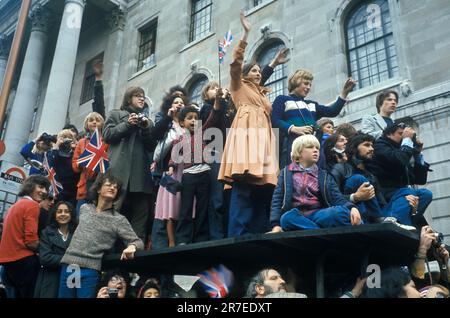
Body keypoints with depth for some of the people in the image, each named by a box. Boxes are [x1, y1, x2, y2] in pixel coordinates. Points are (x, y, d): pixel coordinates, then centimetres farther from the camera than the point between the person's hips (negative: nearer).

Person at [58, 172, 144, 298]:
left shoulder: (119, 220, 0)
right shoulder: (84, 208, 11)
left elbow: (138, 242, -5)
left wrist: (132, 246, -27)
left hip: (90, 269, -3)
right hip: (68, 264, 4)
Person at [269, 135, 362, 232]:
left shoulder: (324, 175, 17)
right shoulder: (287, 173, 13)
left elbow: (338, 198, 3)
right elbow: (277, 200, 5)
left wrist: (352, 207, -20)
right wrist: (276, 224, -12)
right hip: (296, 216, 0)